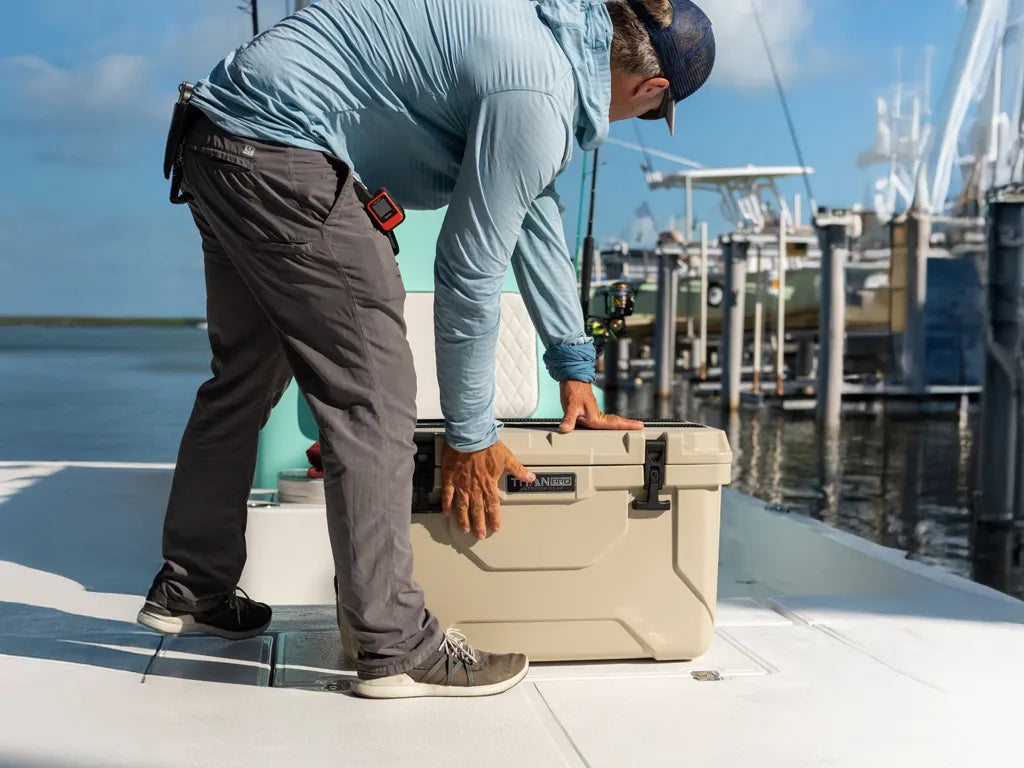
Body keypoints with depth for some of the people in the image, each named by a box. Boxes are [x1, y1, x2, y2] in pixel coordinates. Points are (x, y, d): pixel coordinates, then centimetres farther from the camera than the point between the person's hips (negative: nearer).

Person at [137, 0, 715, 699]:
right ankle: (397, 648, 0)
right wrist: (470, 436, -3)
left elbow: (535, 214, 20)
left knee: (247, 376, 19)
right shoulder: (539, 95, -18)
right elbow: (470, 272, -14)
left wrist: (575, 369, 22)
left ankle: (189, 591, 33)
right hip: (280, 160, -11)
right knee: (371, 393, -7)